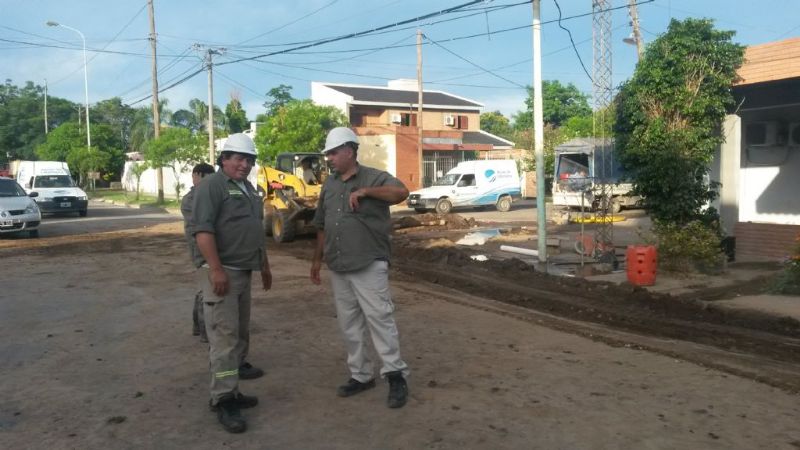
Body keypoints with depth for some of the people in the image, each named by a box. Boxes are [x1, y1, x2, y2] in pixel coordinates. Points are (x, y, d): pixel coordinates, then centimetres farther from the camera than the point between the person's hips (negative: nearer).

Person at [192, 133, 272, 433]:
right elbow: (202, 229, -19)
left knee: (240, 333, 13)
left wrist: (264, 265, 26)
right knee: (225, 335, -9)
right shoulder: (211, 186, -9)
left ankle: (230, 389, 23)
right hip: (221, 271, -9)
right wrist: (216, 269, -26)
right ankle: (223, 399, -4)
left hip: (244, 271, 9)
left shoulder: (248, 189, 18)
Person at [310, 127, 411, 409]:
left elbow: (401, 192, -25)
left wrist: (365, 191, -25)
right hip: (338, 268, 7)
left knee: (379, 319, -6)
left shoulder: (373, 177, -5)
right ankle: (361, 375, 22)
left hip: (369, 266, -6)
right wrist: (317, 259, 18)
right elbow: (322, 226, 19)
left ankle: (396, 375, 5)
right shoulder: (329, 185, 14)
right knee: (349, 324, 11)